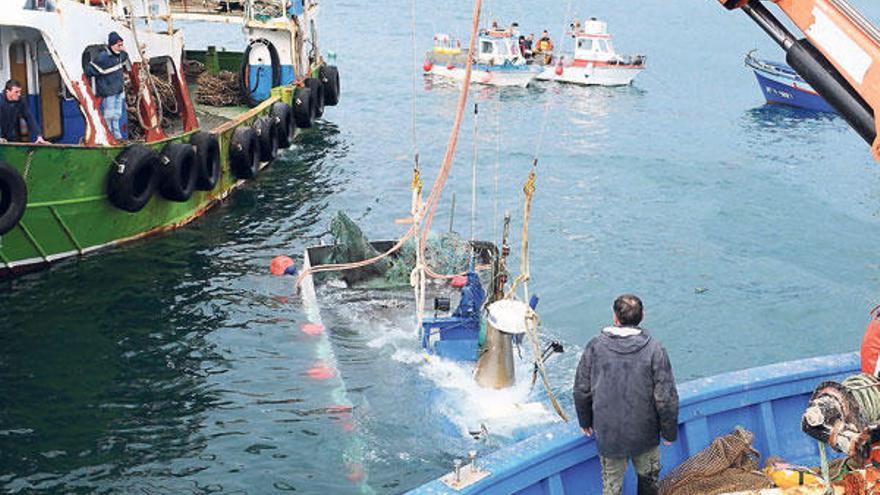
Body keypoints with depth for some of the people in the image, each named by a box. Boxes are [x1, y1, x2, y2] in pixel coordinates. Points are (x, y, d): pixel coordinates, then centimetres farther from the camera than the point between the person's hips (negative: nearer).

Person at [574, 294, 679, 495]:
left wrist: (585, 421, 15)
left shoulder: (595, 346, -10)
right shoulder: (654, 350, -15)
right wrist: (669, 432, 2)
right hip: (644, 434, -1)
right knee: (648, 478, 23)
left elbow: (581, 390, -2)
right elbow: (666, 397, -13)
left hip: (607, 434, 1)